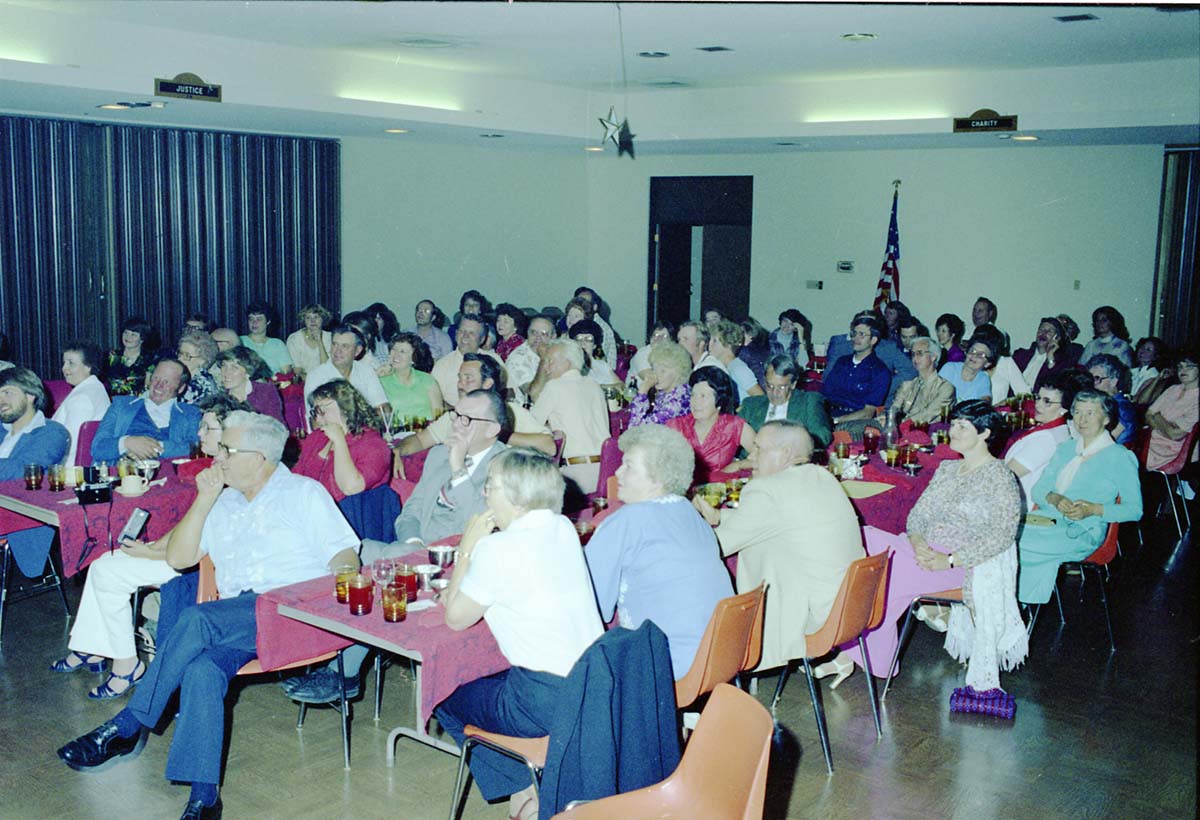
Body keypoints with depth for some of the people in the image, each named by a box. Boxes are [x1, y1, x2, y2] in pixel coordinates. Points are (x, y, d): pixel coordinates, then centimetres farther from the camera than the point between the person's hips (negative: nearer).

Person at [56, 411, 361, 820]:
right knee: (201, 669, -28)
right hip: (233, 622, 5)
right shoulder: (222, 501, 23)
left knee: (196, 620, -29)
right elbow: (178, 558, 15)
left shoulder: (304, 492, 7)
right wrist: (204, 500, 5)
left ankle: (127, 726, -17)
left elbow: (346, 558, -1)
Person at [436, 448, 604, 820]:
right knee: (486, 684, 30)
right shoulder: (563, 529, 5)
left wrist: (467, 547, -2)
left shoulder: (497, 548, -18)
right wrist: (461, 590, 9)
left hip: (548, 704, -8)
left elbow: (455, 618, -5)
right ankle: (545, 789, 25)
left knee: (445, 699, 17)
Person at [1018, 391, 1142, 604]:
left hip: (1083, 531, -5)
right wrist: (1054, 498, -7)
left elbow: (1134, 510, 1)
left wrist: (1093, 509, -14)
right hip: (1047, 518, 5)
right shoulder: (1065, 448, 21)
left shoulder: (1120, 457, 4)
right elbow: (1037, 491, 16)